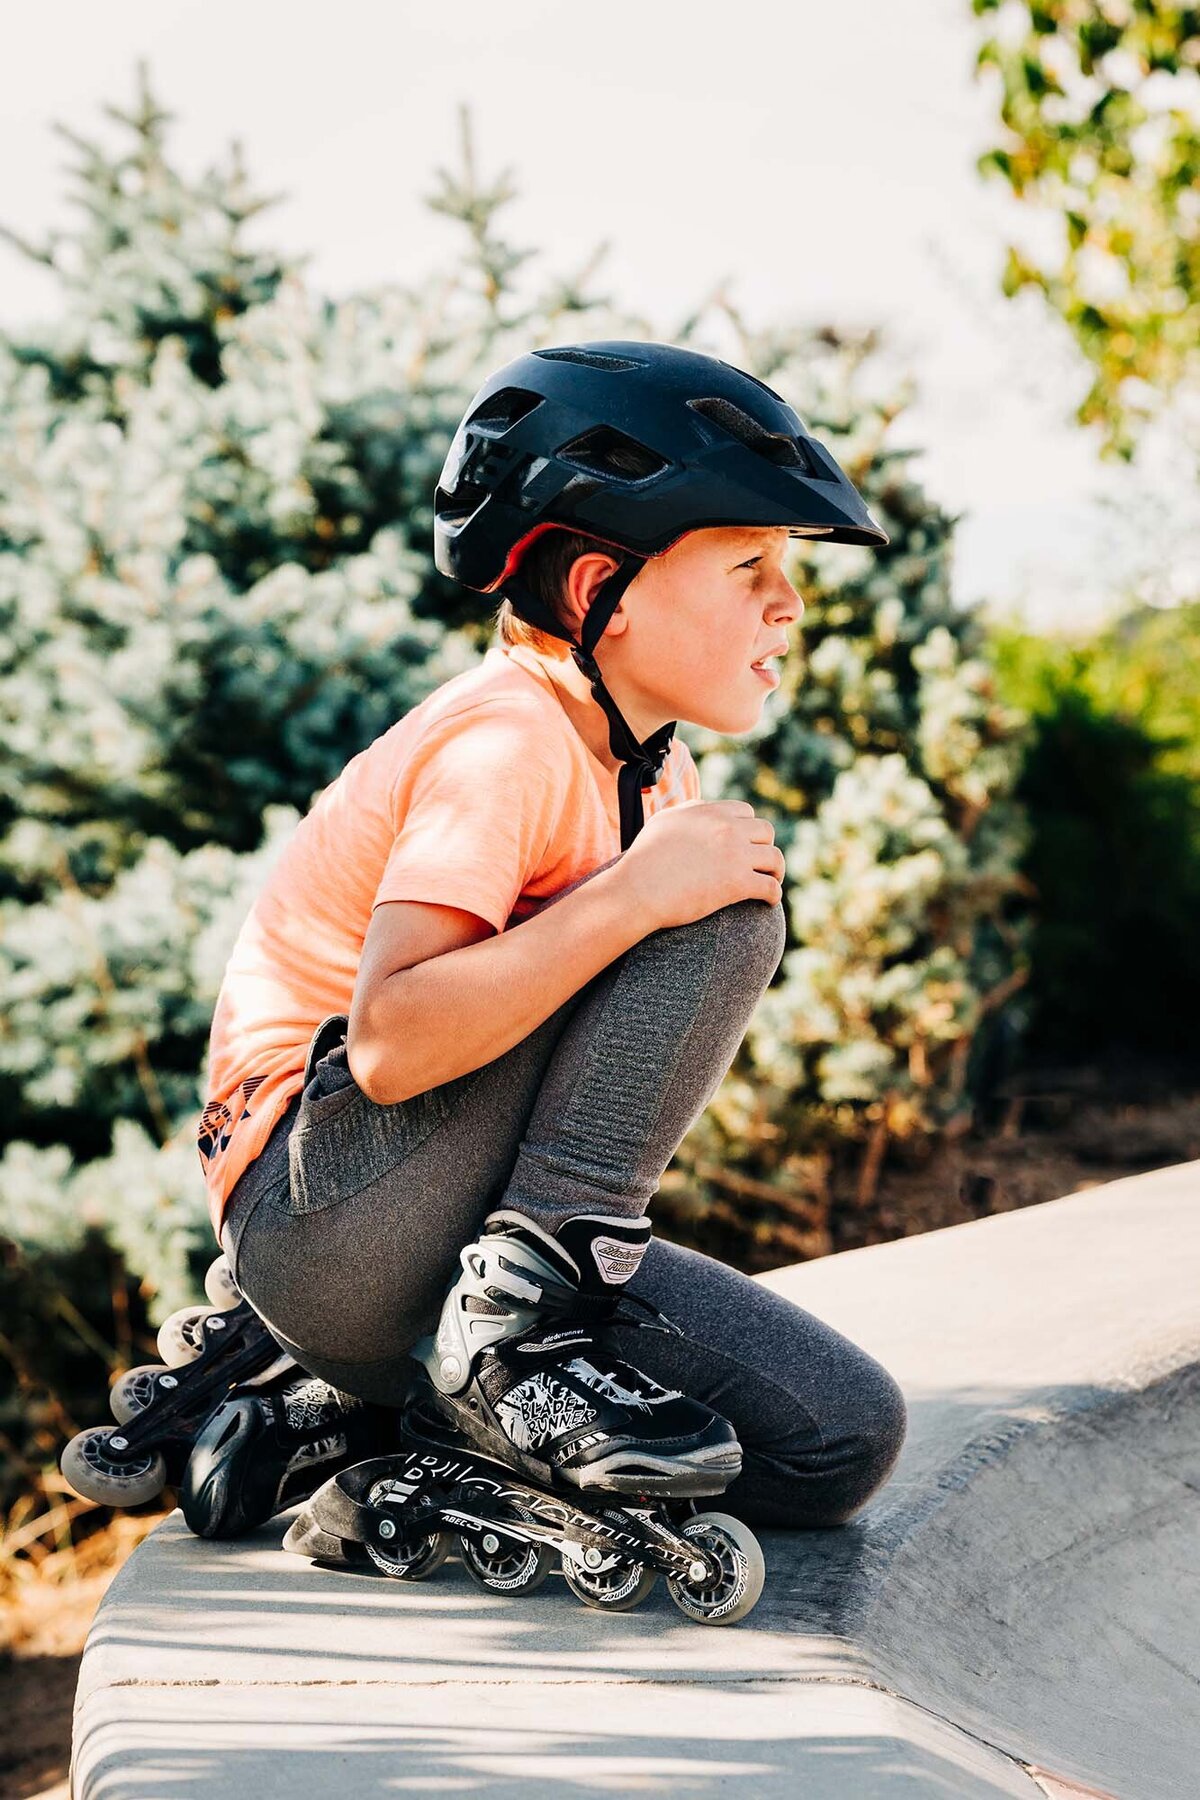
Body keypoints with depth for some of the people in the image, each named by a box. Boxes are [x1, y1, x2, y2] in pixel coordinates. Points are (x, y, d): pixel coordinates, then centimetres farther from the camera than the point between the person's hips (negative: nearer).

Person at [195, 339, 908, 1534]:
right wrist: (637, 894, -29)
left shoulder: (650, 771, 13)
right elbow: (390, 1043, -29)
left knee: (843, 1439, -4)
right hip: (319, 1211, -10)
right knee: (721, 913, -21)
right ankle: (517, 1317, -22)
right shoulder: (504, 742, -16)